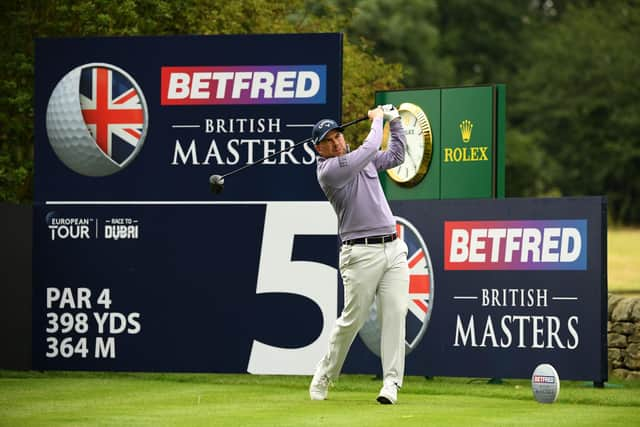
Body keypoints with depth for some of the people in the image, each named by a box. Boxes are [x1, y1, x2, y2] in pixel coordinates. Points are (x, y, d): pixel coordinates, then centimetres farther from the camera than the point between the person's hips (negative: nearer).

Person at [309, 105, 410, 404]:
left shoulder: (362, 161, 17)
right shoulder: (328, 171, -8)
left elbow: (396, 155, 30)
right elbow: (369, 149, -14)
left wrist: (394, 120, 20)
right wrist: (376, 120, 2)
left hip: (393, 248, 6)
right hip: (361, 253, -6)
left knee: (395, 314, -6)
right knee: (352, 319, -4)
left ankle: (391, 383, -10)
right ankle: (324, 376, 14)